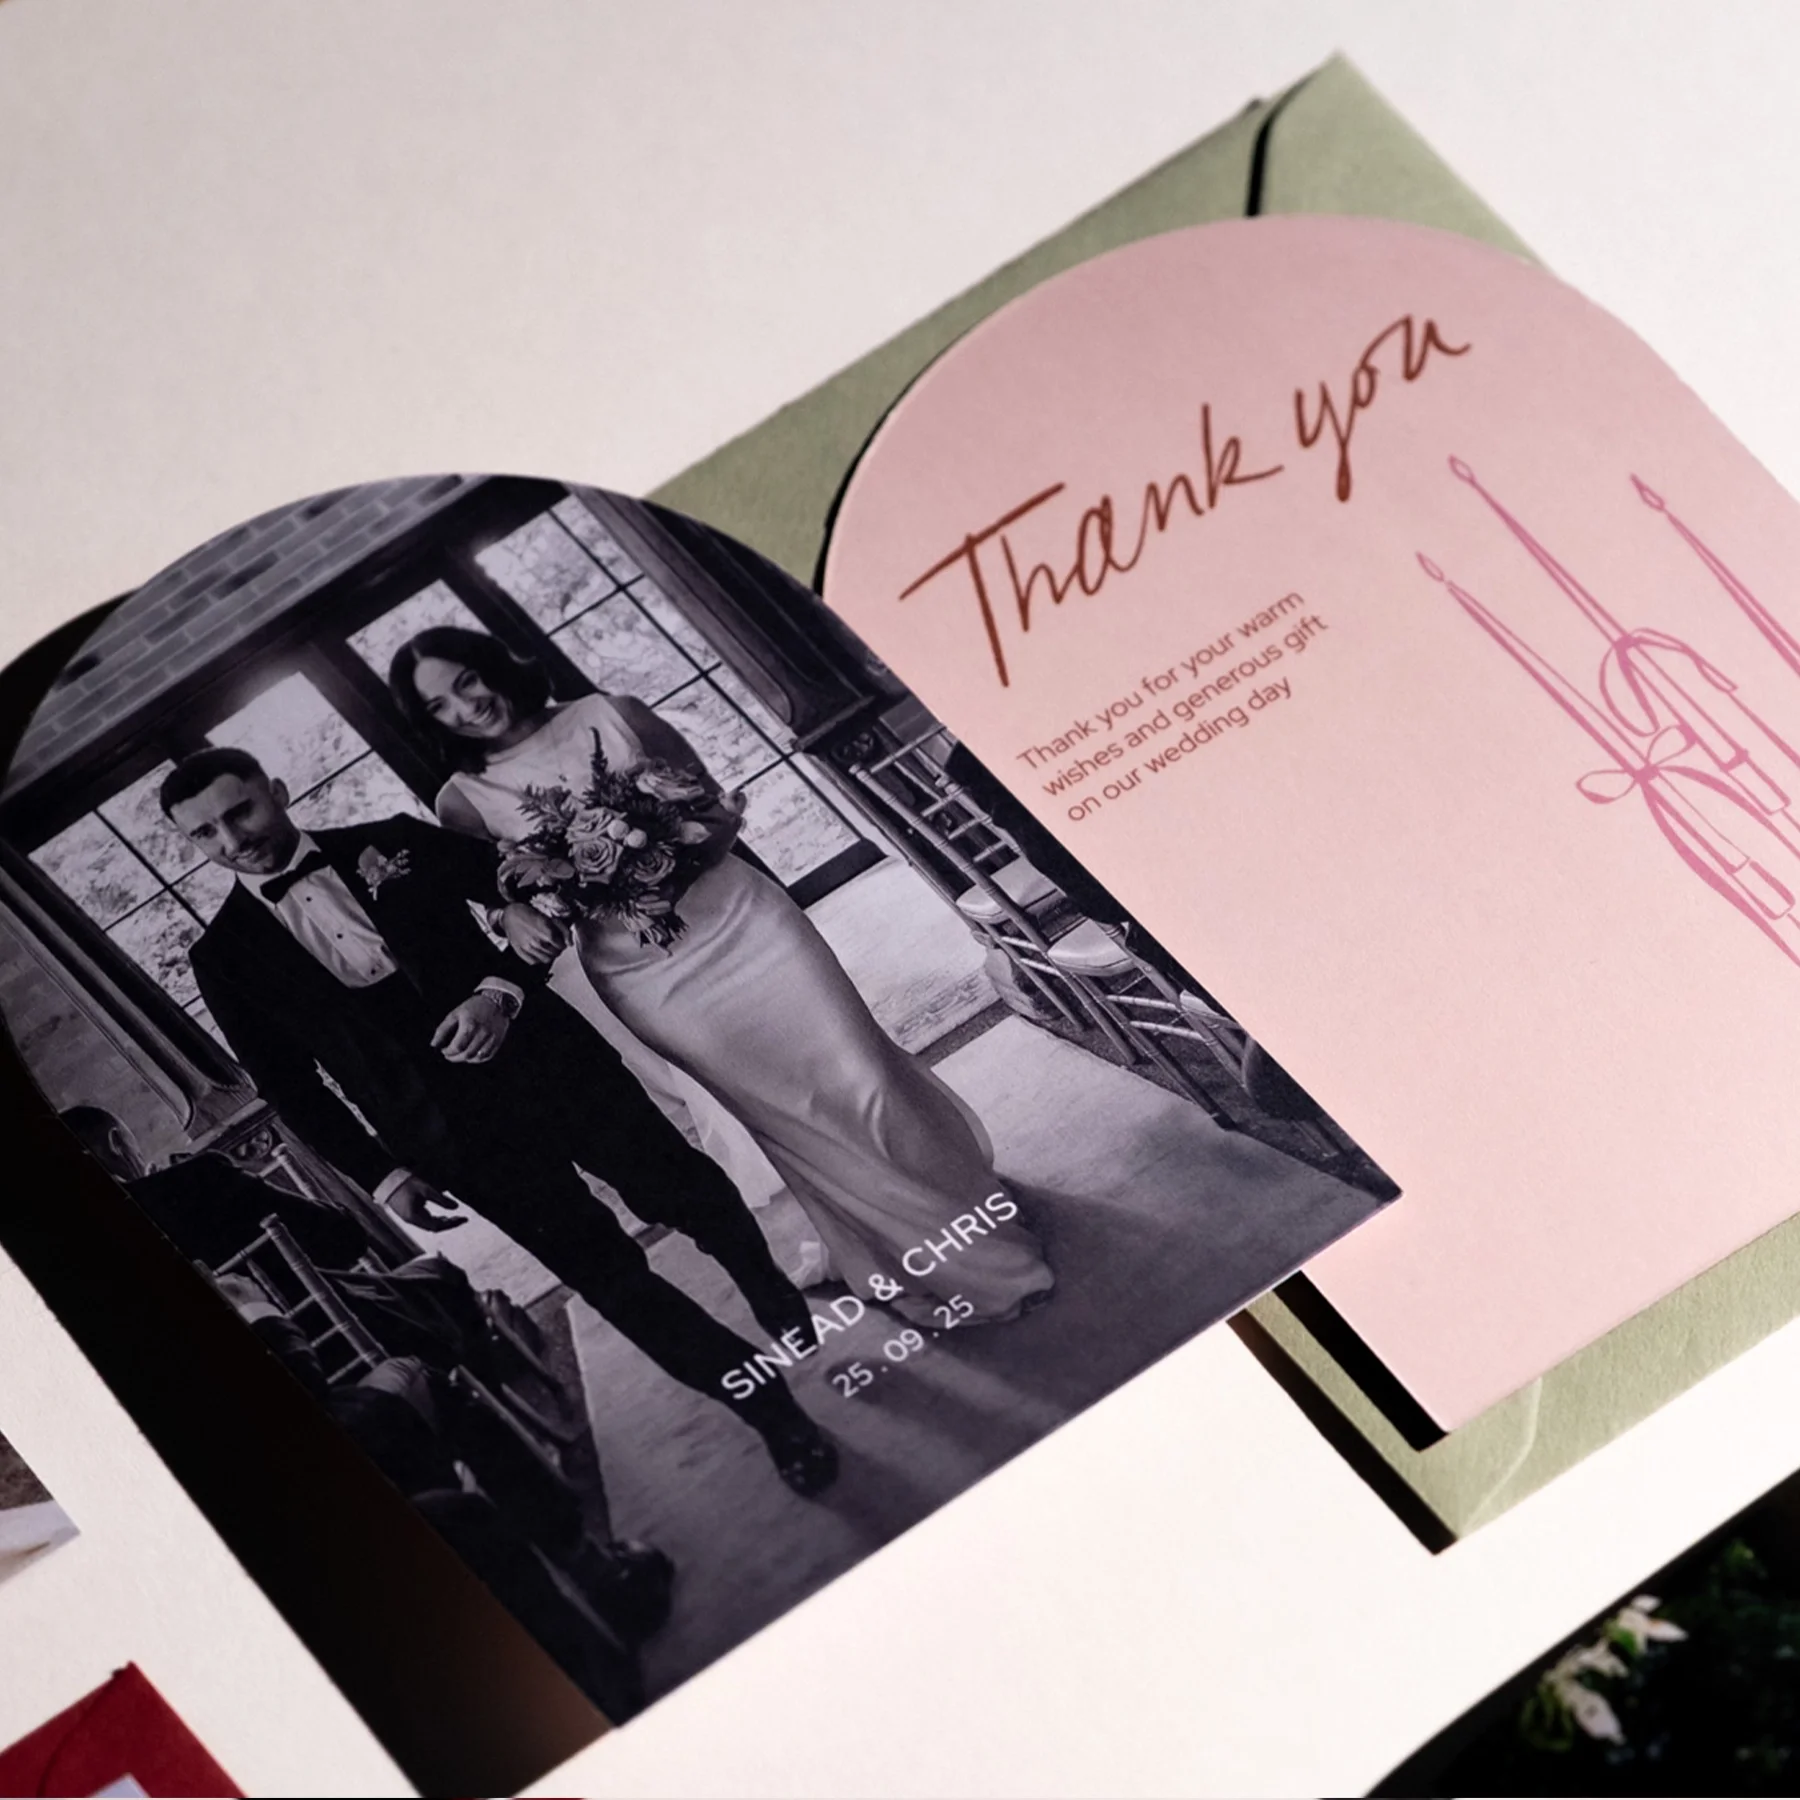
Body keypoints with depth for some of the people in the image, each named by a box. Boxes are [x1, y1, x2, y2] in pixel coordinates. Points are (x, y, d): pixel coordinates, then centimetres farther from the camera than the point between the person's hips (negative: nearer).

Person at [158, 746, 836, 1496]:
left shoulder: (392, 843, 4)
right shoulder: (226, 955, 4)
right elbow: (289, 1085, 7)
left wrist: (499, 990, -15)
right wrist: (380, 1172, -2)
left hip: (539, 1053, 1)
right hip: (451, 1134, -1)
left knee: (686, 1192, 3)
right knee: (605, 1269, -2)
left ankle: (789, 1313, 32)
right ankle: (774, 1411, 9)